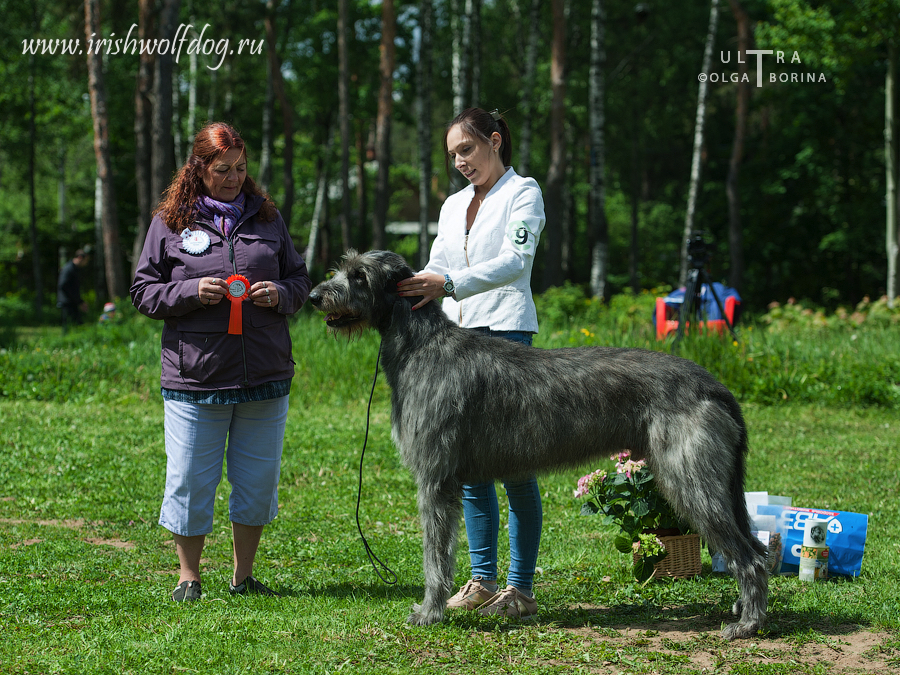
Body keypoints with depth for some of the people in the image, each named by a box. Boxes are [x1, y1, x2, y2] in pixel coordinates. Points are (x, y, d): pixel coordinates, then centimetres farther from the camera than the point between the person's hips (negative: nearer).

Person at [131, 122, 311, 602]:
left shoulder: (267, 217, 10)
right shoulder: (170, 222, 2)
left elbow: (301, 279, 17)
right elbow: (143, 292, 3)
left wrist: (280, 293, -6)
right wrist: (192, 291, -13)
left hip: (265, 380, 3)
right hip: (195, 381, -3)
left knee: (258, 480, 8)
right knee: (191, 481, 0)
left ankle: (243, 577, 23)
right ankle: (188, 577, 16)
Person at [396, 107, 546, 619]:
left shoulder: (523, 193, 0)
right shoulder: (454, 205, 21)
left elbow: (515, 261, -15)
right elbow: (436, 269, 14)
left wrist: (450, 284, -27)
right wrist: (397, 297, -6)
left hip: (505, 334, -7)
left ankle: (521, 587, -3)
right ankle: (483, 580, 11)